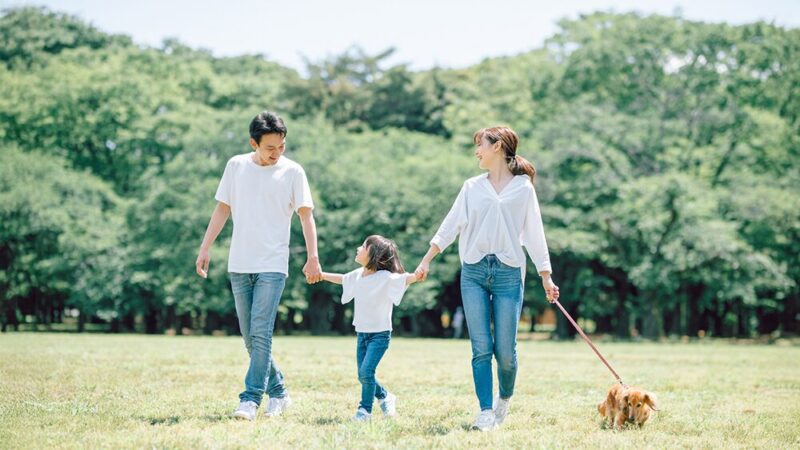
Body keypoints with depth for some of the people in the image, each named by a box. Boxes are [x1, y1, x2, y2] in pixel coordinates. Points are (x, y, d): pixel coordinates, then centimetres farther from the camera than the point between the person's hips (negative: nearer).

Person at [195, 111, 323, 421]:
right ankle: (278, 392, 21)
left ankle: (251, 399, -12)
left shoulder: (292, 171, -1)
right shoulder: (236, 166, 7)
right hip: (239, 265, 4)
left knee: (260, 333, -13)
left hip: (272, 266, -4)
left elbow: (306, 215, -2)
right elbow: (222, 210, 13)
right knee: (250, 338, 7)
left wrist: (313, 258, -12)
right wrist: (204, 250, 8)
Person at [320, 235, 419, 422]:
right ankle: (385, 397, 35)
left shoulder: (386, 278, -17)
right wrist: (321, 274, 30)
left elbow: (406, 279, -31)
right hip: (362, 333, 7)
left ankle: (365, 409, 1)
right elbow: (342, 279, 22)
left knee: (366, 372, -17)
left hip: (380, 334, -7)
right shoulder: (358, 275, 3)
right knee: (363, 376, 12)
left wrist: (418, 275, -52)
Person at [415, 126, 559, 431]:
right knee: (481, 348, -4)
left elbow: (534, 234, 7)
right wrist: (427, 260, 6)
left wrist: (546, 277, 5)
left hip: (508, 272, -2)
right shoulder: (472, 187, 12)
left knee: (505, 349, -3)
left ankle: (505, 398, 24)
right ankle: (486, 412, -2)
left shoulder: (523, 188, 6)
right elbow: (451, 225, 12)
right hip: (473, 272, 2)